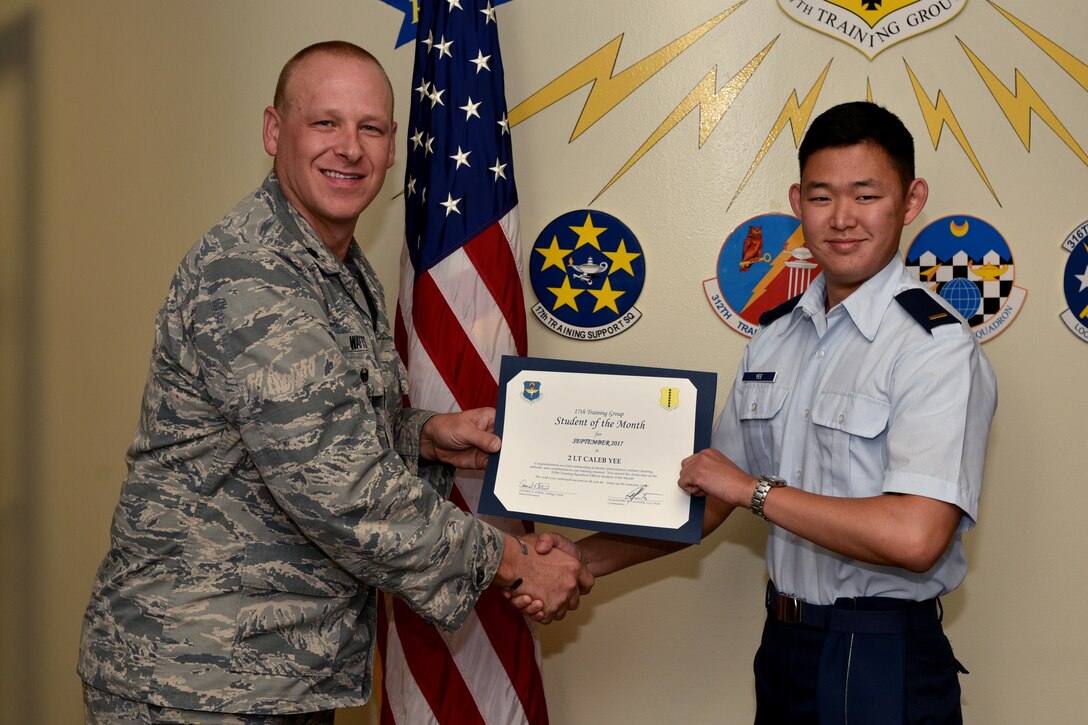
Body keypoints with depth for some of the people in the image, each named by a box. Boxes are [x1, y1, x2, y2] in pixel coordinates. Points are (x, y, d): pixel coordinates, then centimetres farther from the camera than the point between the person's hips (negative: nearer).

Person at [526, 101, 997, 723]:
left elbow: (914, 537, -26)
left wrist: (755, 490, -17)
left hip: (883, 668, -6)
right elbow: (709, 498, 12)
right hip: (783, 646, 6)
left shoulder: (939, 346, -15)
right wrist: (587, 560, 1)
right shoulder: (773, 339, 7)